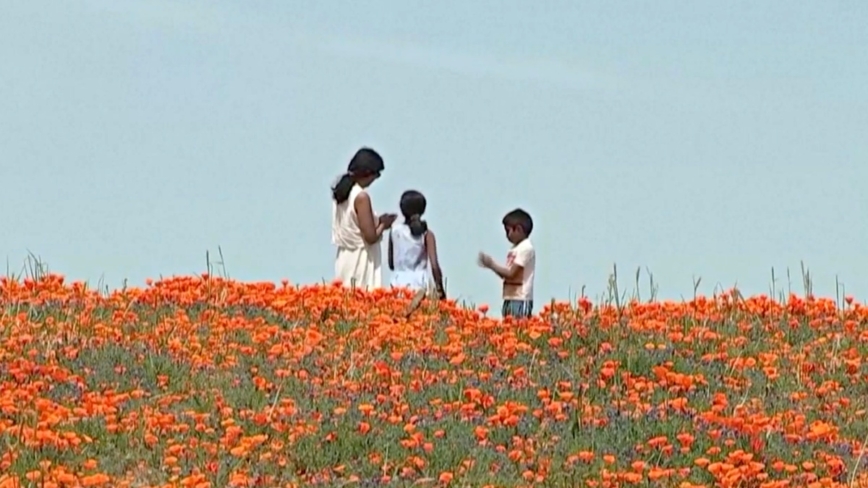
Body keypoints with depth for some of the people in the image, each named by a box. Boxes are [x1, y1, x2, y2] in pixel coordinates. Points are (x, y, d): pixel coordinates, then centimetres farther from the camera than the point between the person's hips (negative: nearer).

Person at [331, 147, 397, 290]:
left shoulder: (341, 191, 8)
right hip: (360, 261, -8)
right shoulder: (361, 196, -17)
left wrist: (377, 221, 13)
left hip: (344, 257, 8)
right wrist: (383, 225, 2)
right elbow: (370, 236, -16)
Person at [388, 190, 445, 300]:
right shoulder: (426, 234, -2)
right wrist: (439, 288, 0)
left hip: (399, 282, 1)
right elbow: (434, 265, -7)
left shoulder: (395, 231, 3)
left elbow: (391, 263, 8)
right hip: (420, 282, -1)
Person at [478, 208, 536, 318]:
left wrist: (491, 264, -8)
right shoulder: (516, 249, 17)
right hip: (510, 299, 9)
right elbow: (506, 274, 16)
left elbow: (511, 274, -15)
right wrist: (490, 264, 4)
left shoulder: (525, 248, -11)